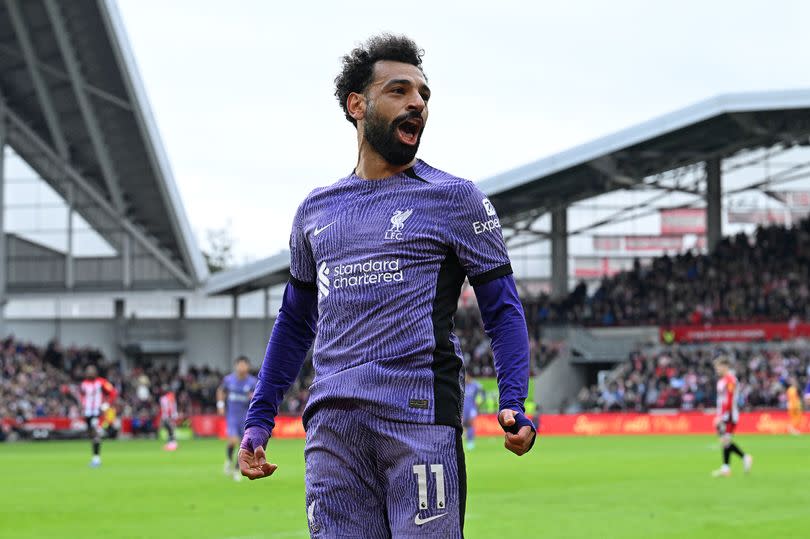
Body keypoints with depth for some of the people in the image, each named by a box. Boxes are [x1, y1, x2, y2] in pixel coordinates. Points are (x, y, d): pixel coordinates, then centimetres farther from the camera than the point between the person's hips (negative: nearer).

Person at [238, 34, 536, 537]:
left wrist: (513, 404, -13)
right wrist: (259, 419, 20)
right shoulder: (315, 210, 19)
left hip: (420, 419, -4)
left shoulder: (455, 199, 6)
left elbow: (503, 309, 3)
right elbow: (295, 321, 27)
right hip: (332, 425, 4)